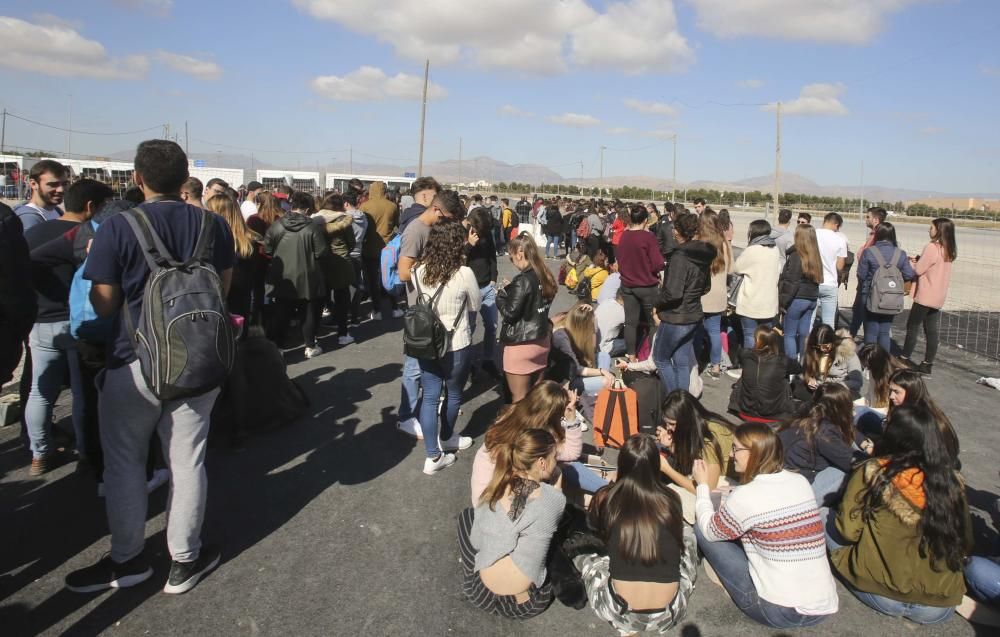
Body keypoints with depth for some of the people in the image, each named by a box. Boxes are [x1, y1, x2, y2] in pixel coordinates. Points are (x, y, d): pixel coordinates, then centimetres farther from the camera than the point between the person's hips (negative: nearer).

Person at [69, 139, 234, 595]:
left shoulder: (117, 228, -13)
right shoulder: (213, 224, -2)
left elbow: (104, 305, -8)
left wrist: (96, 261, 8)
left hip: (135, 360, -2)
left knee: (124, 461, 16)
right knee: (187, 460, 11)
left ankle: (127, 560, 29)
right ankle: (184, 560, 23)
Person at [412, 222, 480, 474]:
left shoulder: (419, 270, -5)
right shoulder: (464, 273, -18)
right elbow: (475, 306, -3)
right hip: (456, 345, -4)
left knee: (429, 397, 10)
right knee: (453, 394, 20)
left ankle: (433, 456, 13)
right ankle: (446, 438, 42)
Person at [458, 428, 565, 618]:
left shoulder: (495, 490, -6)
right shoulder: (555, 500, -13)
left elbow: (476, 542, 1)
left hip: (480, 594, 2)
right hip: (526, 605, -1)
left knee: (468, 514, 24)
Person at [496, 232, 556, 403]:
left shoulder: (523, 280, -19)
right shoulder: (545, 276, 4)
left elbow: (510, 313, -18)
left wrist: (501, 294, -1)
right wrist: (510, 290, 12)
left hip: (521, 344, -8)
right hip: (541, 340, 8)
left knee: (519, 399, 2)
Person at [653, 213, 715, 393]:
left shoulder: (680, 257, -23)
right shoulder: (703, 255, 4)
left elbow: (673, 293, -27)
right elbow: (705, 287, 17)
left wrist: (658, 303, -10)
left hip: (676, 318, -8)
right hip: (694, 315, 8)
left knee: (661, 358, 9)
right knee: (683, 361, 16)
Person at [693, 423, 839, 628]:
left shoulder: (746, 495, -16)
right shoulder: (801, 482, 4)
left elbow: (709, 530, 1)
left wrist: (702, 485, 12)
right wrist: (729, 507, 15)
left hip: (779, 611, -7)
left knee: (700, 529, 3)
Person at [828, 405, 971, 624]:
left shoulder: (870, 473, -15)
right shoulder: (952, 481, -4)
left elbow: (847, 530, -10)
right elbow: (965, 544, 6)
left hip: (882, 597, -4)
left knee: (827, 522, 11)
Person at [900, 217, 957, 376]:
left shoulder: (932, 247, -17)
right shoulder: (949, 250, 10)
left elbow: (918, 270, -14)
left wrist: (910, 261, 4)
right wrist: (919, 259, 5)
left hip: (925, 296, -8)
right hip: (938, 296, 8)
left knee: (912, 327, 2)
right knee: (932, 331, 9)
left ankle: (905, 360, 6)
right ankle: (927, 364, 12)